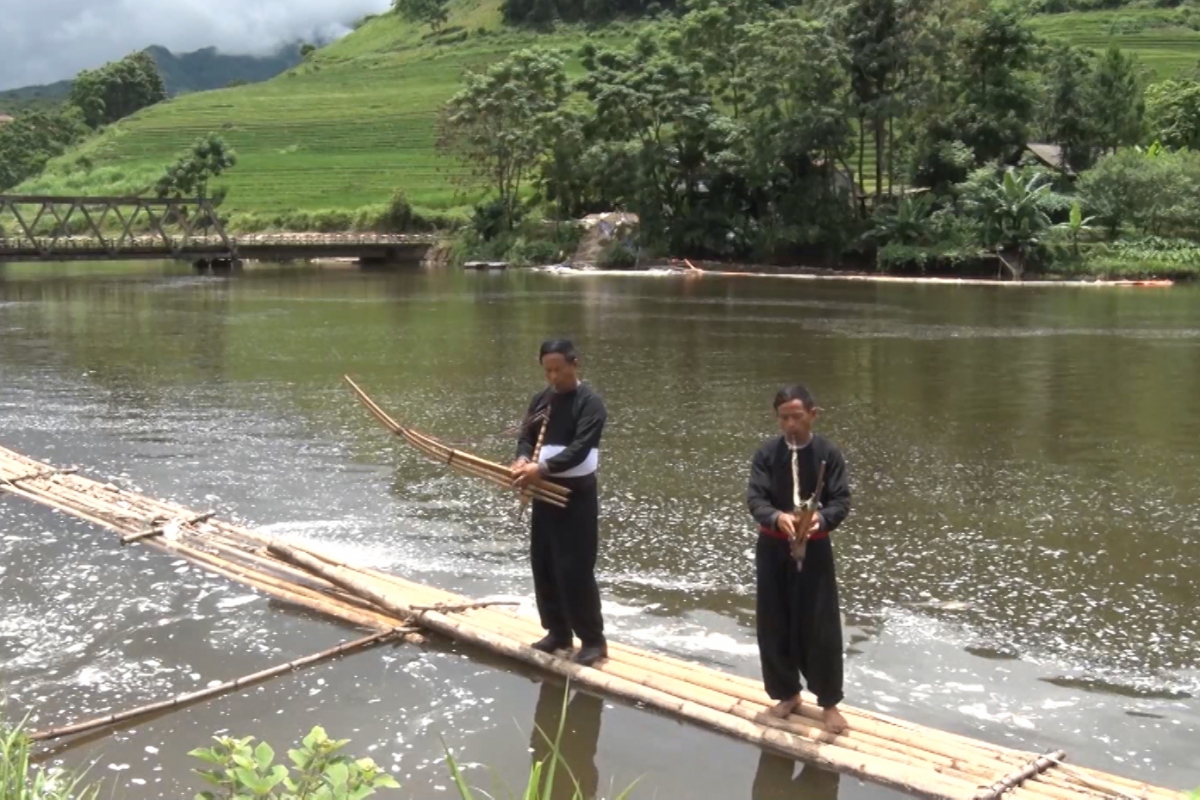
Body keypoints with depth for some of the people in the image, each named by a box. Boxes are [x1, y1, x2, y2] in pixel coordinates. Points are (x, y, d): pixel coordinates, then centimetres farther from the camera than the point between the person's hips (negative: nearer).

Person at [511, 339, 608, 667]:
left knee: (575, 569, -8)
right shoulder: (541, 399, 9)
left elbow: (579, 450, -22)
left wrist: (541, 468, -32)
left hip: (577, 495, -7)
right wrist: (523, 459, -15)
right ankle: (558, 632, 26)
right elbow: (526, 436, 8)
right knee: (543, 565, 12)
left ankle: (593, 640, 4)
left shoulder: (590, 403, -13)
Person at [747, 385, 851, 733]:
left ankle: (829, 702, 18)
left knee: (821, 627, 1)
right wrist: (777, 517, -33)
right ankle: (787, 693, 28)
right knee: (774, 626, 8)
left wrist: (821, 518, -32)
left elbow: (842, 501, -10)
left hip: (814, 547, -2)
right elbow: (754, 498, -11)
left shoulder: (828, 453, -7)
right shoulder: (767, 453, -4)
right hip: (773, 547, 2)